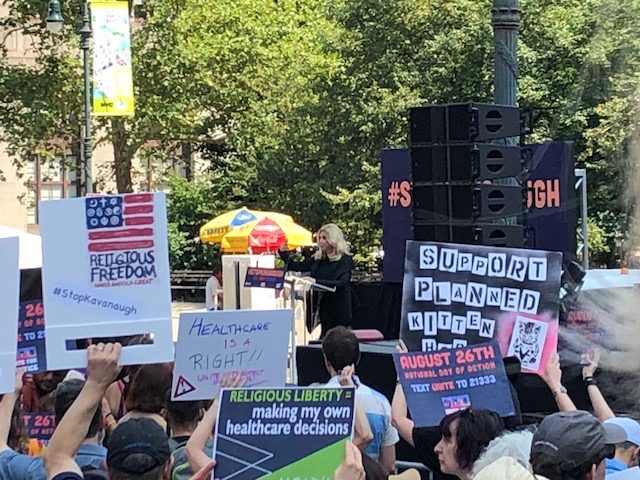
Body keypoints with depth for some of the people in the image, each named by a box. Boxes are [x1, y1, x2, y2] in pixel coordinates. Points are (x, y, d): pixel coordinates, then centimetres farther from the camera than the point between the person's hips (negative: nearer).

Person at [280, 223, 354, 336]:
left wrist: (317, 282, -29)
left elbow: (342, 283, -22)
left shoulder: (345, 260, -7)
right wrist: (284, 253, 2)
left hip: (339, 310, -5)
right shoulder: (318, 258, 10)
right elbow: (296, 266, 18)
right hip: (322, 309, 5)